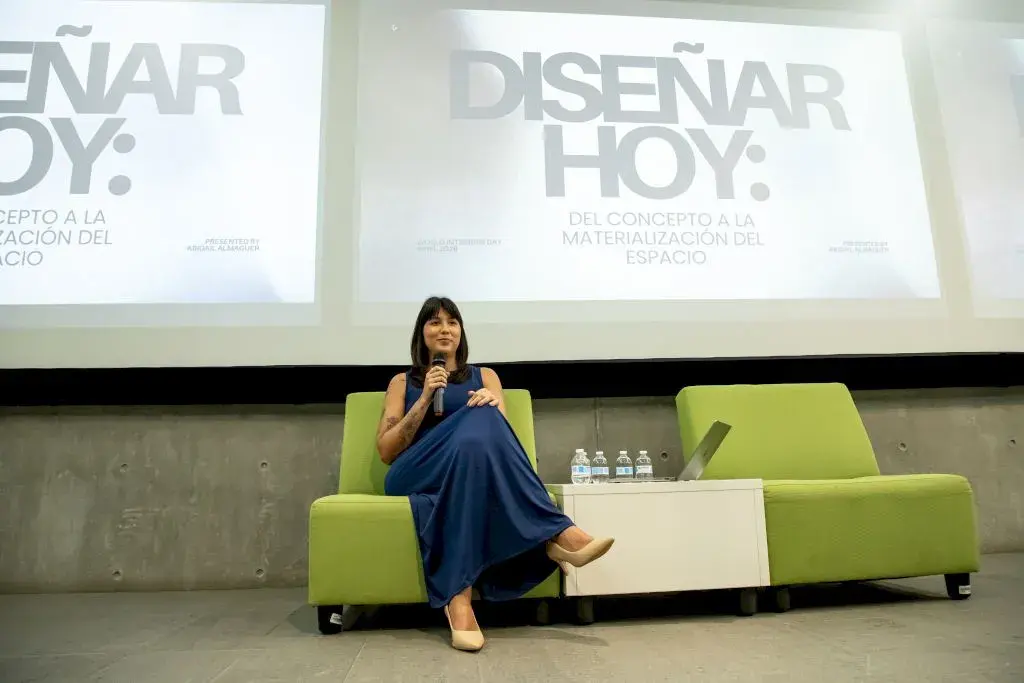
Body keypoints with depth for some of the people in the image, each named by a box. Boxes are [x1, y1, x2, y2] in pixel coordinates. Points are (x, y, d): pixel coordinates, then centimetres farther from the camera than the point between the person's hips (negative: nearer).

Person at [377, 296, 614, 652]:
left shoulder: (484, 376, 22)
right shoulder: (402, 382, 19)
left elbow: (499, 430, 7)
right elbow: (385, 452, 6)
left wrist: (494, 405, -16)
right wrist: (425, 399, -4)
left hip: (468, 475, 1)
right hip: (414, 478, -1)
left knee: (482, 420, -37)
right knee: (478, 419, -33)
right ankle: (555, 534, -40)